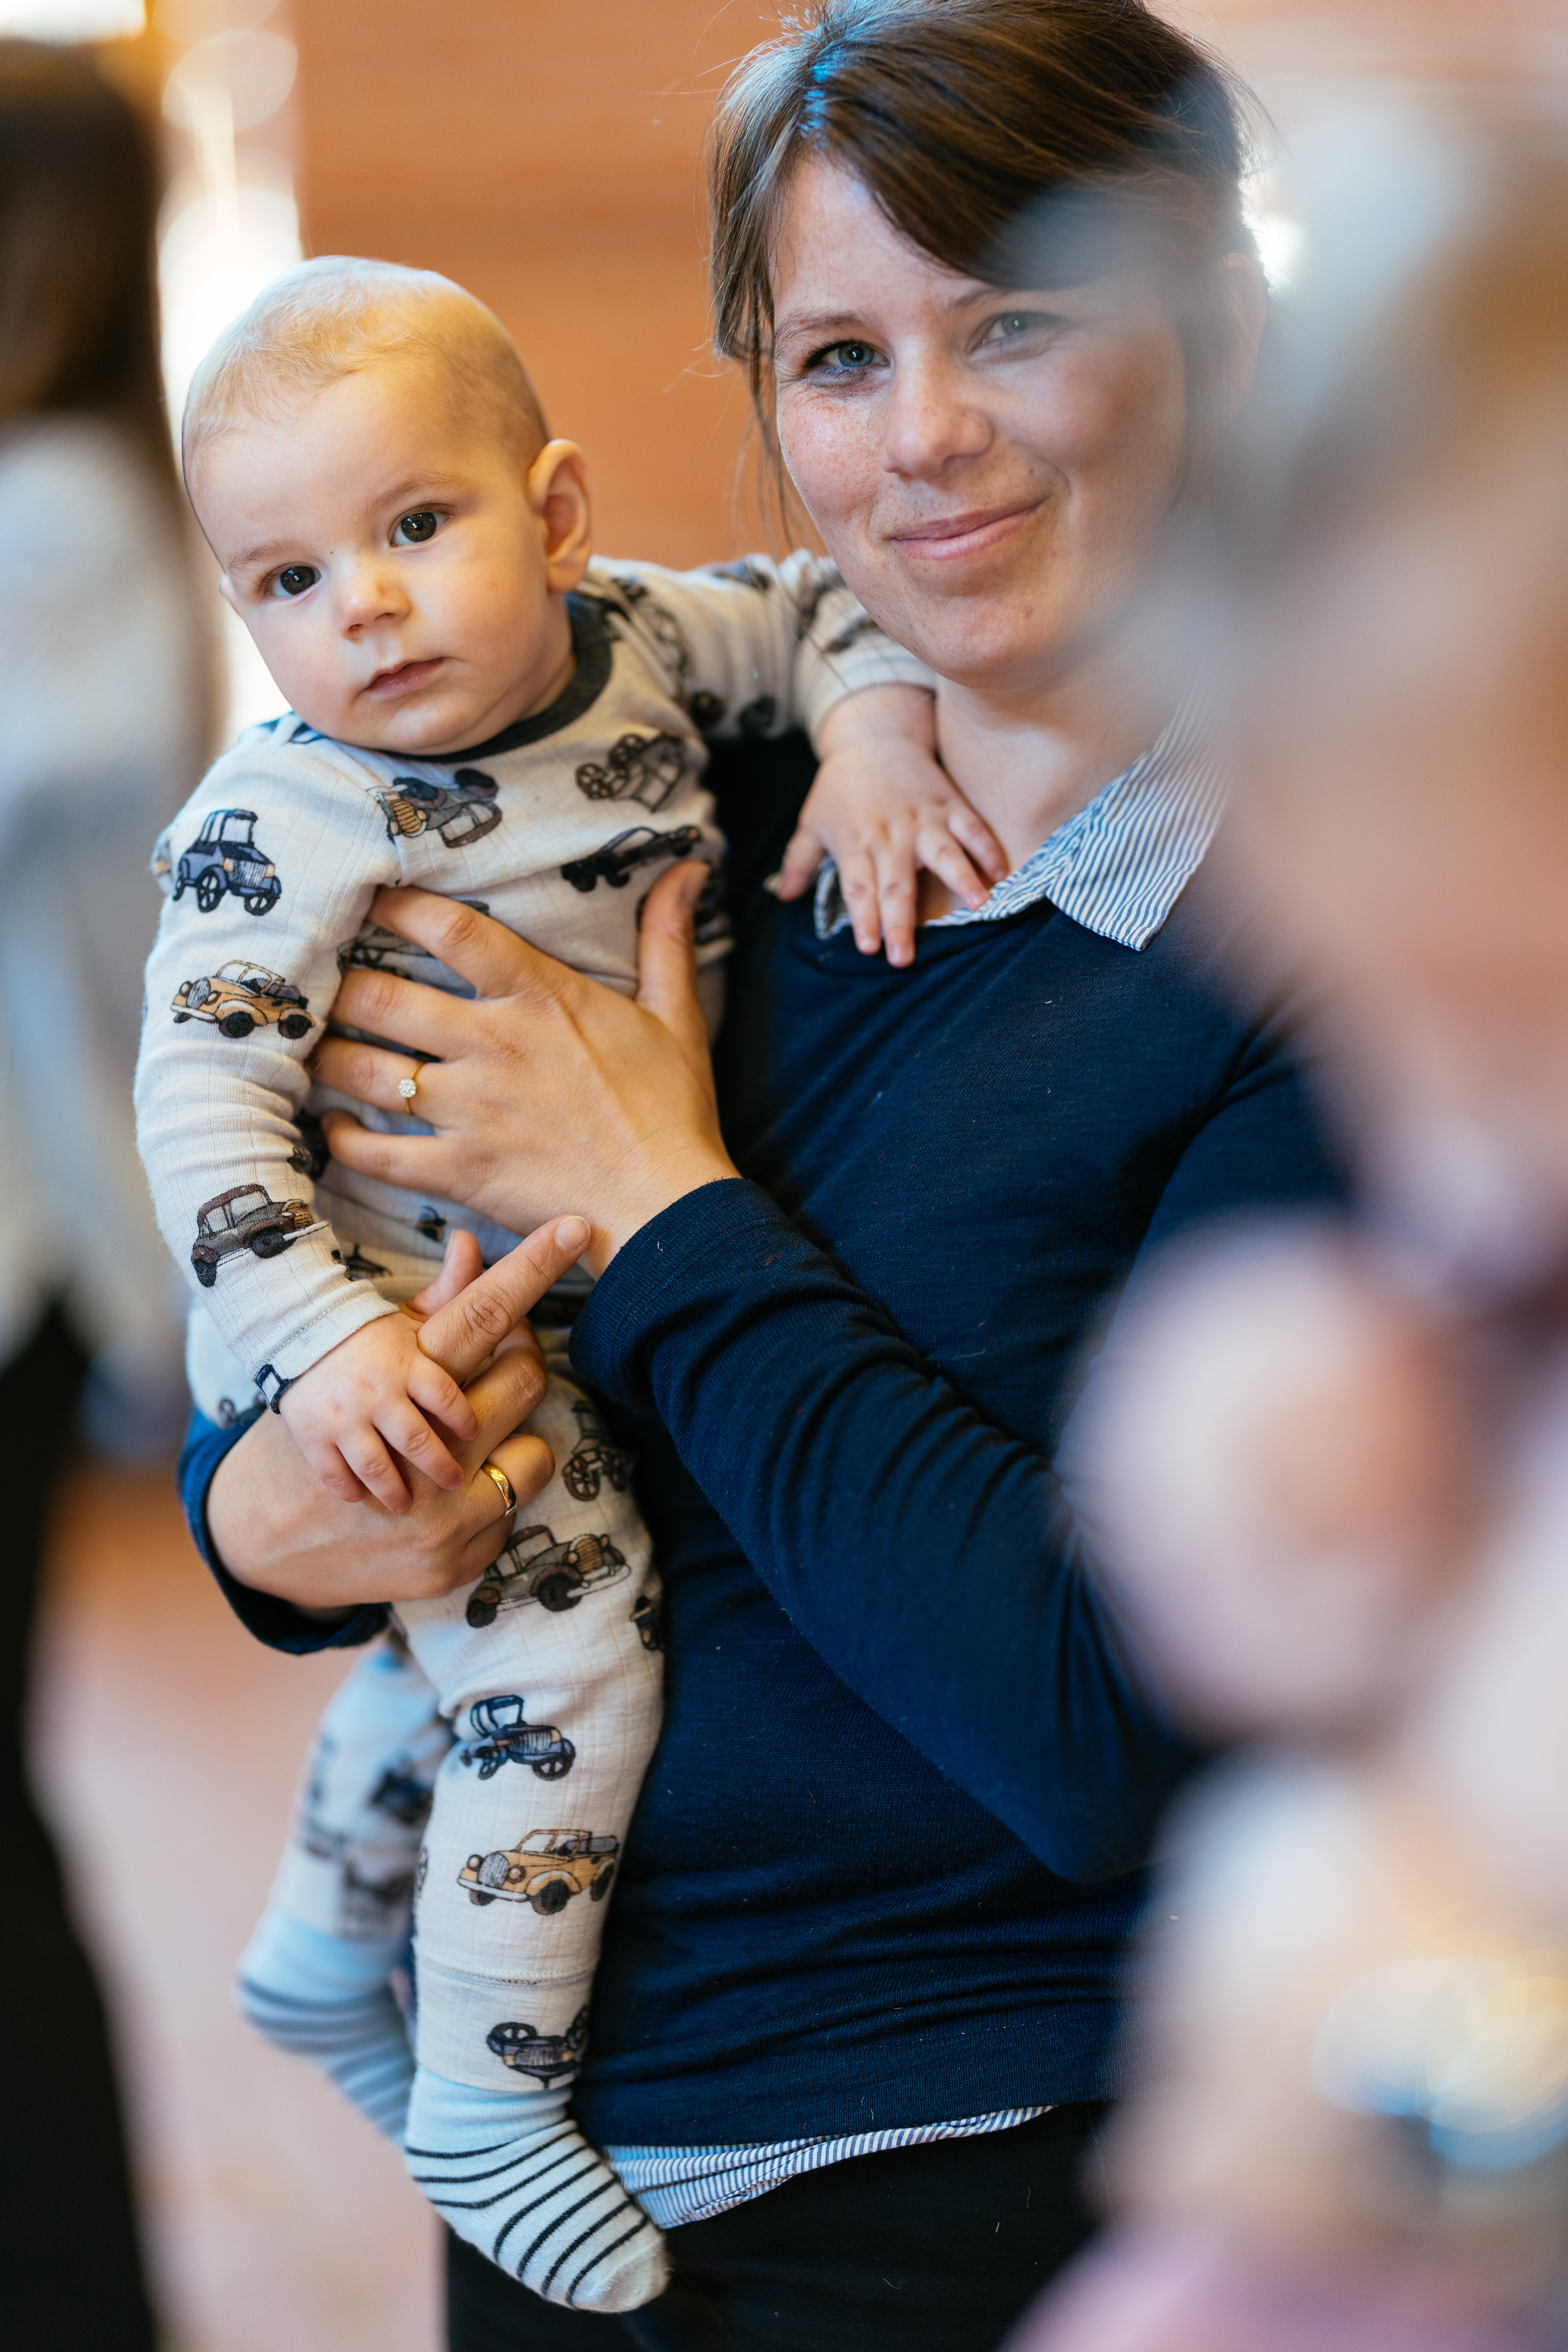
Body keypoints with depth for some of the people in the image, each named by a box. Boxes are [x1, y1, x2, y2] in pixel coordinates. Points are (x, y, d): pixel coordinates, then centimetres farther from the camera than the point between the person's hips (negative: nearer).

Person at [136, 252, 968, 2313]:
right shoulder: (291, 823, -24)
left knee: (470, 1627, 23)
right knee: (560, 1649, -13)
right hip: (416, 1330, -7)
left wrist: (872, 740, -12)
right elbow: (205, 1096, -29)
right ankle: (486, 2105, 4)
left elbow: (827, 605, 8)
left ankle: (327, 1948, 47)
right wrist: (322, 1334, -38)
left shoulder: (630, 638, -7)